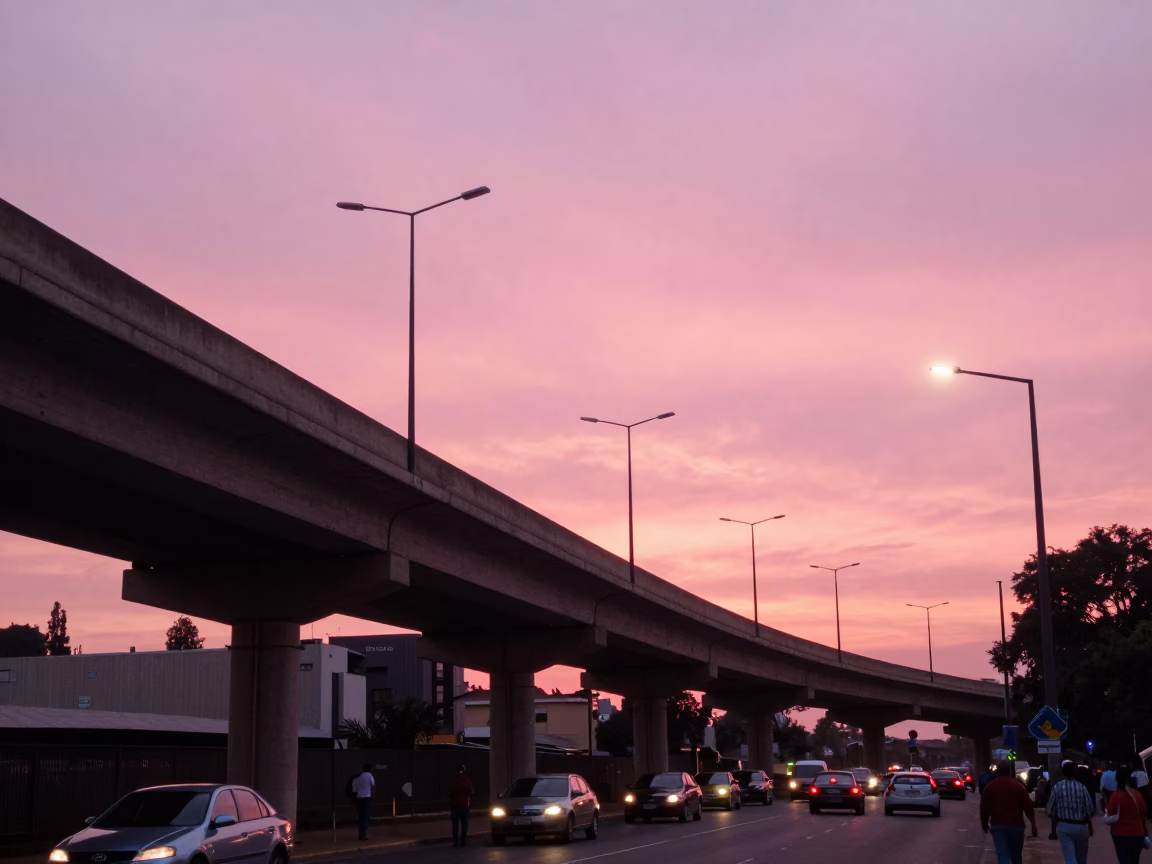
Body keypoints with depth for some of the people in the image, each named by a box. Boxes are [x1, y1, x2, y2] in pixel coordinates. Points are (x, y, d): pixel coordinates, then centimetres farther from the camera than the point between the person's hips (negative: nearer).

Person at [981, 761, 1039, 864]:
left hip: (998, 825, 0)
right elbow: (1028, 807, -4)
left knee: (1002, 855, -6)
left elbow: (984, 808, 6)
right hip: (1016, 825, 0)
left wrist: (984, 824, 20)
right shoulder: (1018, 786, 0)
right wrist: (1033, 825, 2)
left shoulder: (990, 787, 3)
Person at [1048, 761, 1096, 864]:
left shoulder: (1056, 788, -4)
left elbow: (1052, 812, -1)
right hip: (1081, 826, 1)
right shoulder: (1082, 787, -6)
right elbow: (1089, 810, -2)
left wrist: (1053, 831, 10)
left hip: (1063, 826, -1)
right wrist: (1090, 827, 14)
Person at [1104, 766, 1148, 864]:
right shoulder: (1137, 795, 1)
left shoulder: (1116, 795, -11)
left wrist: (1106, 818, 11)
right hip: (1138, 834, 4)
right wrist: (1145, 835, 15)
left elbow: (1111, 817, -11)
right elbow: (1144, 816, 6)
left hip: (1121, 835, -4)